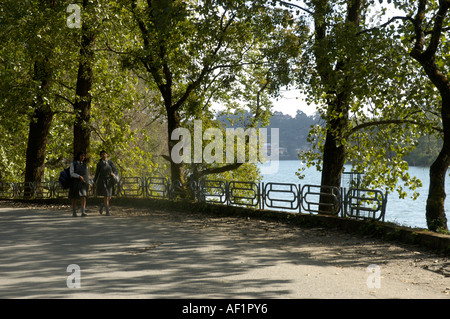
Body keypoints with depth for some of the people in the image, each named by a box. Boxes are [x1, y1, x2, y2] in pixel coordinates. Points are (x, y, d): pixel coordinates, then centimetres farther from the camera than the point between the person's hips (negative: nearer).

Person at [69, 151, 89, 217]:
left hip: (83, 183, 2)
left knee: (83, 197, -14)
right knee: (74, 198, 3)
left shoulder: (85, 165, 11)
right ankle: (74, 213, 12)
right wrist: (79, 176, -25)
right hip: (75, 182, -2)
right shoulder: (73, 164, -1)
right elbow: (71, 173, -11)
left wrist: (88, 183, 4)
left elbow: (87, 174, 14)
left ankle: (83, 212, -22)